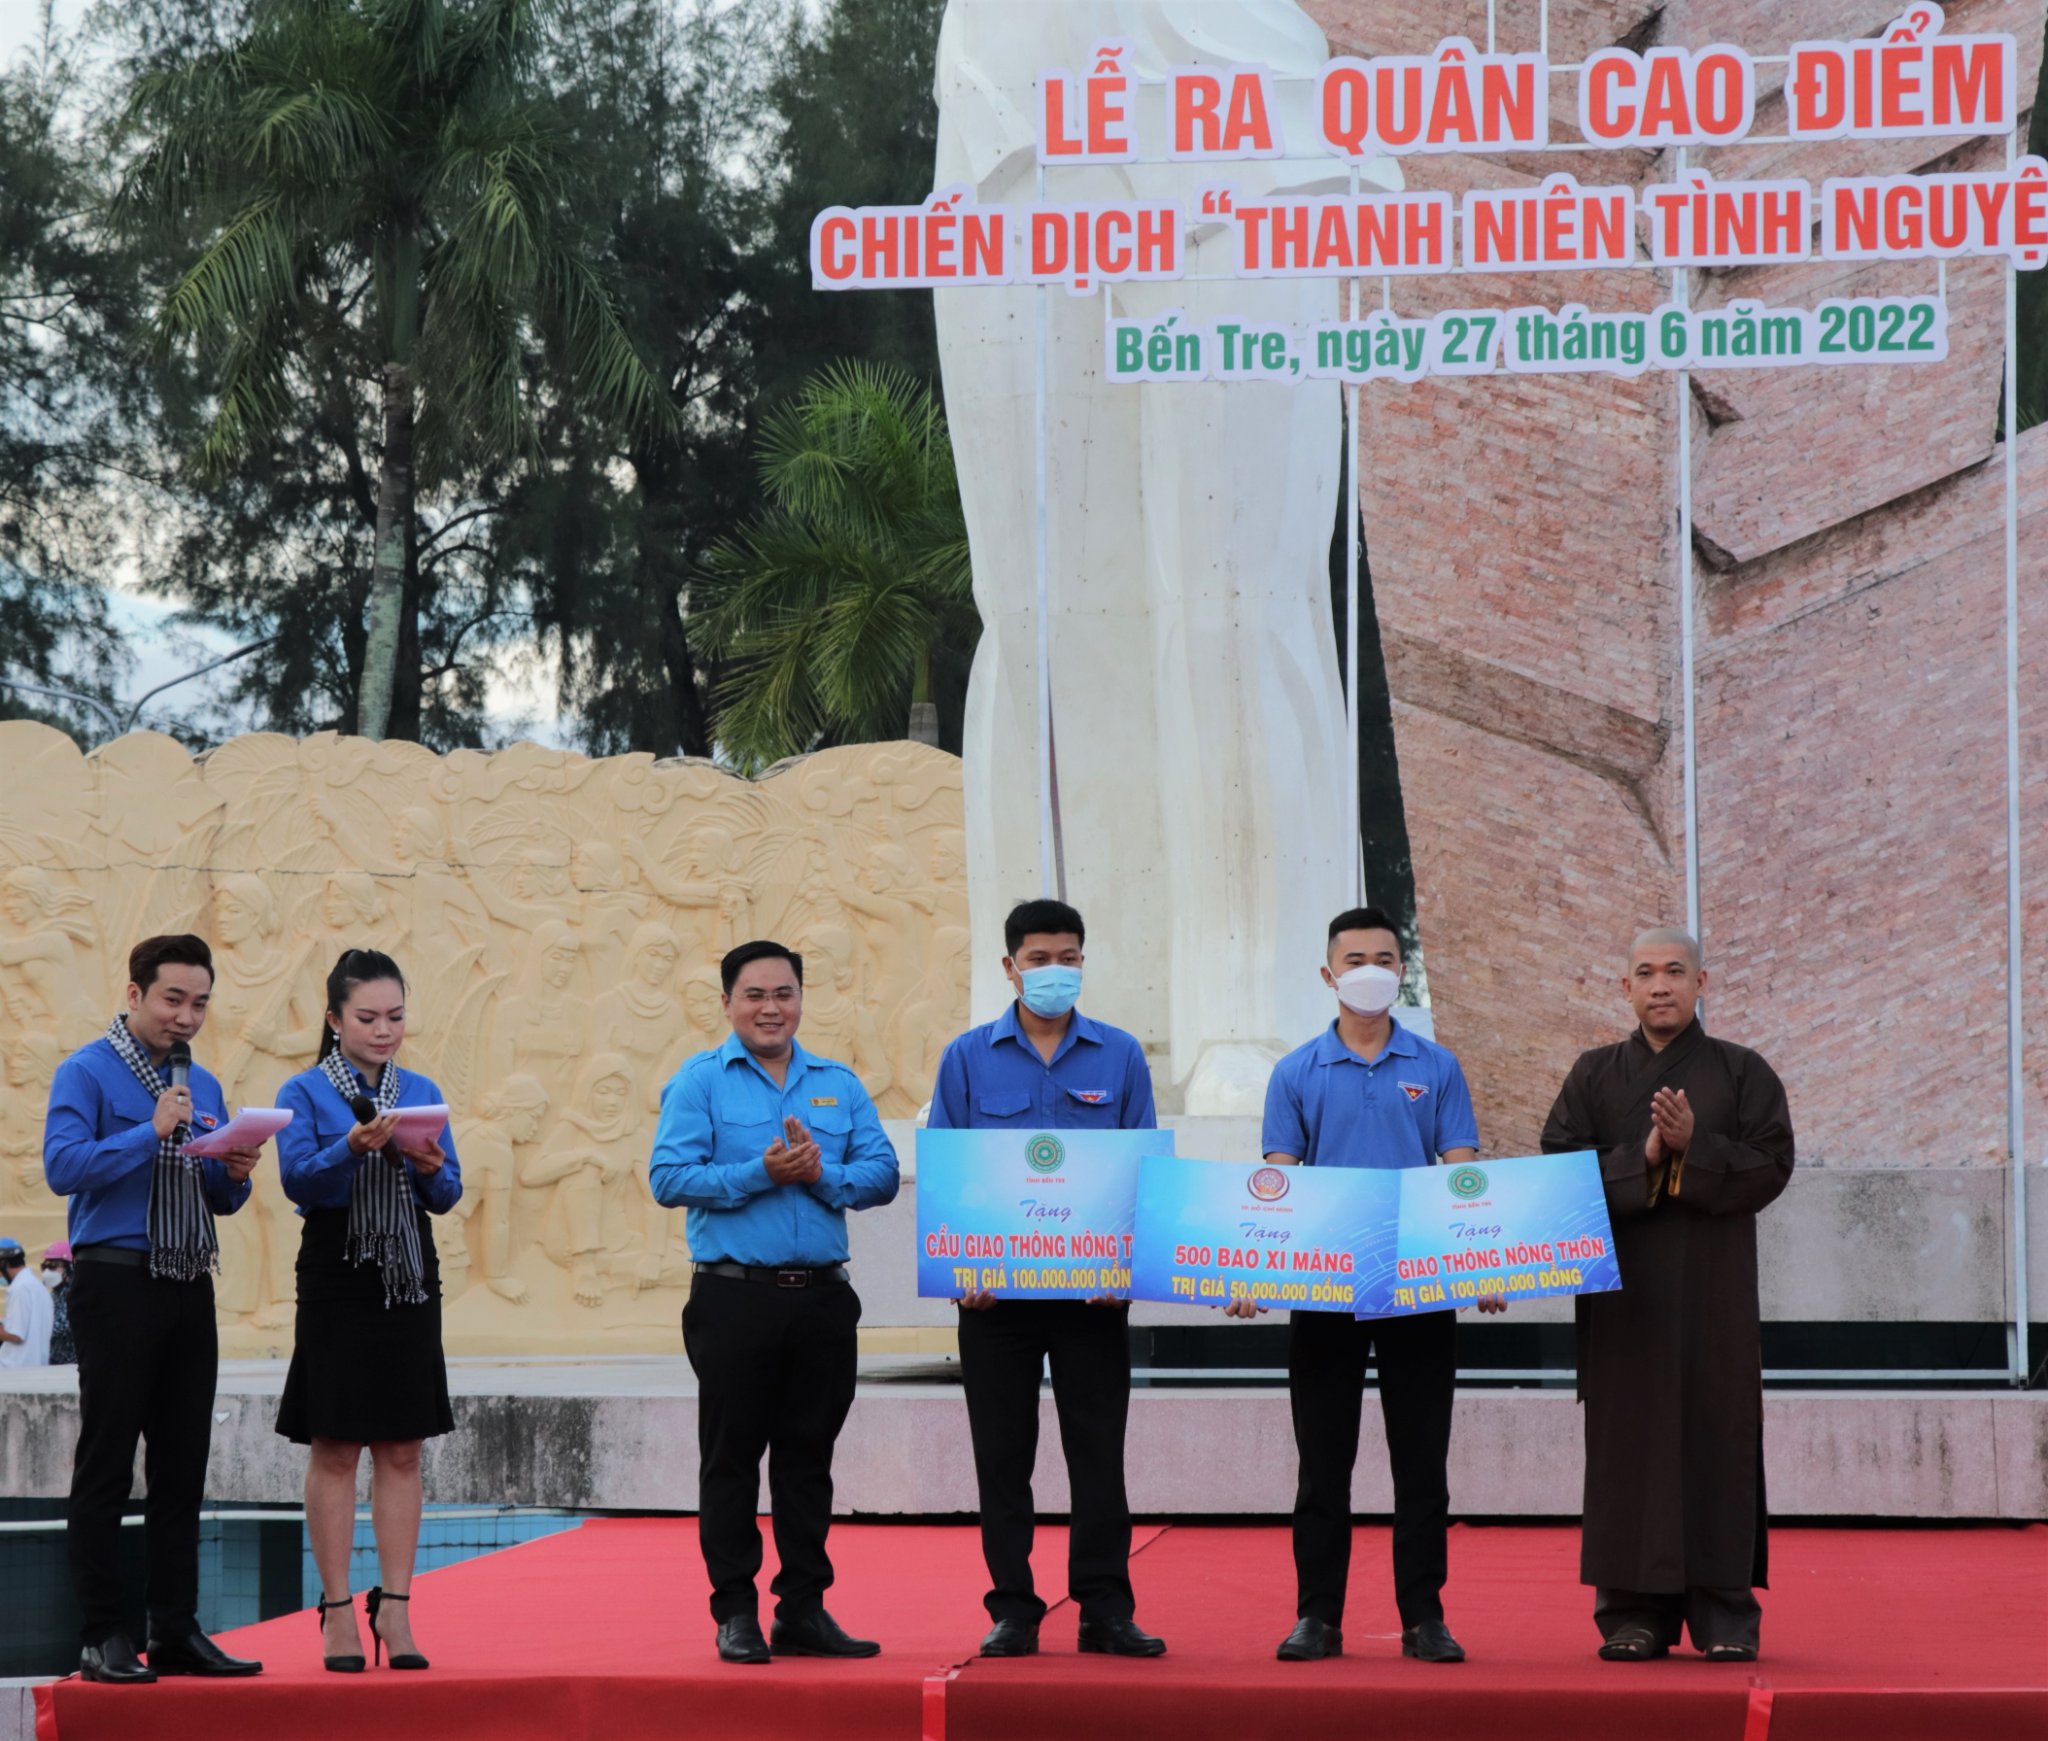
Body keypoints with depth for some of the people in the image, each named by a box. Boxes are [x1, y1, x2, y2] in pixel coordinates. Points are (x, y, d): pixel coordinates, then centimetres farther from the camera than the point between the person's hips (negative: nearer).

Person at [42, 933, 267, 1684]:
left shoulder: (204, 1086, 16)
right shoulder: (87, 1073, -4)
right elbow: (63, 1166, -17)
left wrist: (235, 1174, -2)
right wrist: (153, 1131, -20)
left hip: (190, 1290, 7)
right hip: (116, 1284, -6)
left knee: (182, 1468, 7)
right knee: (106, 1467, -3)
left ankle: (177, 1631, 11)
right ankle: (105, 1637, -1)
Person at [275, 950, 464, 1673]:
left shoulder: (421, 1093, 10)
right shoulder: (305, 1092, 0)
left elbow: (448, 1196, 7)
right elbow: (298, 1180, -13)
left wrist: (432, 1170, -15)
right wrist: (354, 1147, -29)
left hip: (408, 1282, 3)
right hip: (337, 1281, -3)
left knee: (401, 1450, 3)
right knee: (335, 1449, -1)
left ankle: (394, 1607, 7)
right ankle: (337, 1612, 4)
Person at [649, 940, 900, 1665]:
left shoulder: (839, 1085, 13)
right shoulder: (699, 1081, 1)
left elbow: (882, 1174, 4)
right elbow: (669, 1178, -10)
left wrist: (820, 1174, -13)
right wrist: (759, 1174, -16)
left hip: (822, 1298, 4)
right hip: (735, 1297, -4)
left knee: (809, 1457, 8)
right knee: (731, 1459, 1)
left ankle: (804, 1610, 15)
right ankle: (735, 1613, 7)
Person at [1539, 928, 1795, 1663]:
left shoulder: (1742, 1073, 7)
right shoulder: (1594, 1076, 9)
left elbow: (1771, 1165, -3)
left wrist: (1694, 1147, -17)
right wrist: (1643, 1158, -14)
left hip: (1713, 1291, -1)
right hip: (1622, 1291, 1)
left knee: (1716, 1439, -3)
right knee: (1629, 1443, -2)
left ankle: (1725, 1613, 0)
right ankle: (1635, 1611, 1)